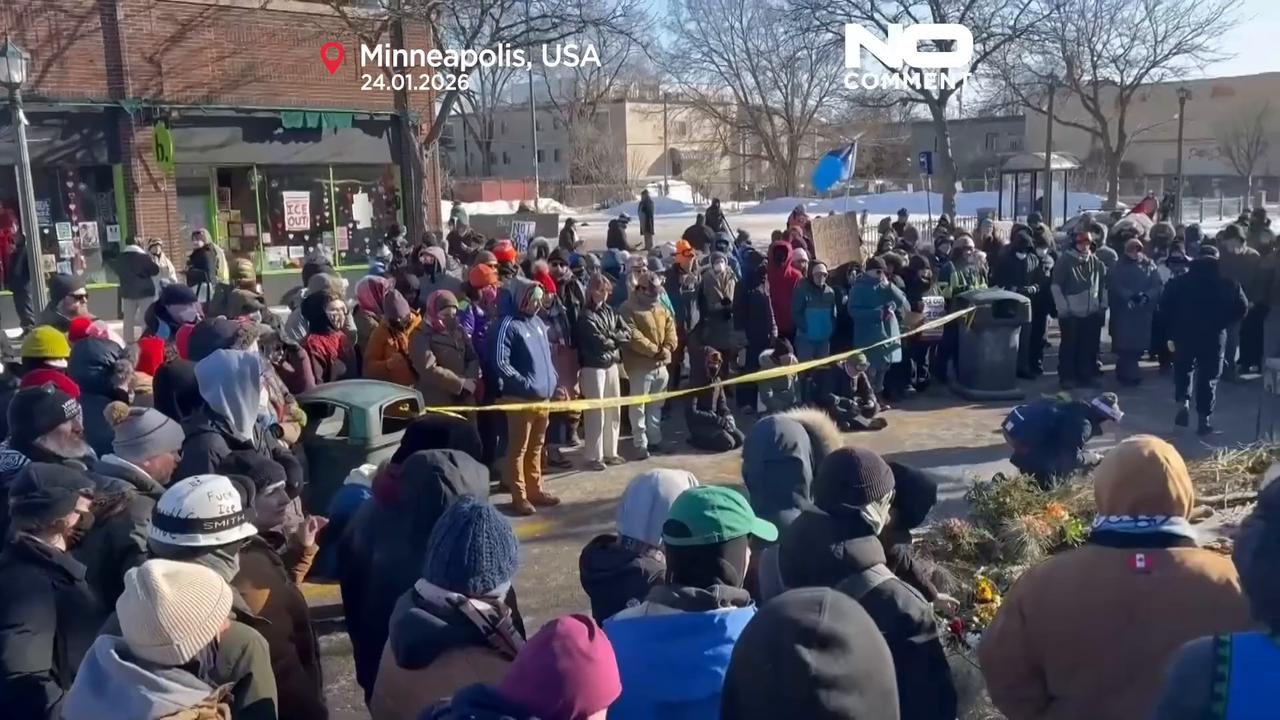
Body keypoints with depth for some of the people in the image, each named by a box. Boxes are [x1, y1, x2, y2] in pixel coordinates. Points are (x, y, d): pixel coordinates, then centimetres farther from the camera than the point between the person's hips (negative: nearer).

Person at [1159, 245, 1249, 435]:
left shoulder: (1179, 282, 1)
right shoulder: (1228, 283, -1)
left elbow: (1165, 305, -3)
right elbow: (1242, 307, -7)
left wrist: (1174, 326, 4)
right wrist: (1222, 323, 5)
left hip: (1184, 333, 1)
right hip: (1214, 335, -1)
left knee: (1183, 369, 21)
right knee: (1209, 376, 6)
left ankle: (1183, 403, -1)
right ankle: (1204, 419, 7)